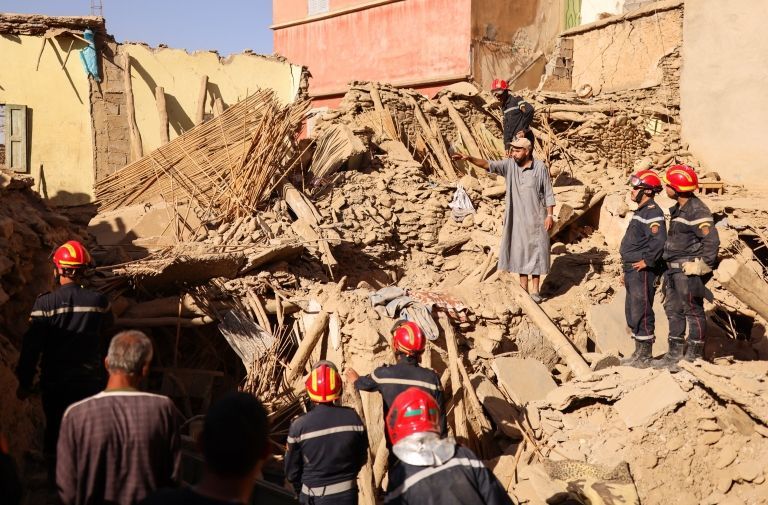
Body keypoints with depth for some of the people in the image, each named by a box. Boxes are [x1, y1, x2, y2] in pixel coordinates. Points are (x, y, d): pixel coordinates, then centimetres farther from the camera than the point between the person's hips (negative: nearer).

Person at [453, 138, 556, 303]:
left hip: (535, 218, -3)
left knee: (535, 251, 3)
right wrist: (469, 158, -27)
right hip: (516, 218, 4)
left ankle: (535, 290, 12)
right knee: (519, 250, 9)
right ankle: (523, 287, 21)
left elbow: (548, 193, -7)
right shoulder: (509, 164, -2)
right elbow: (488, 165, -13)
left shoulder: (540, 167, -10)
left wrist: (550, 215, -9)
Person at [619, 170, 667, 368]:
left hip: (643, 271, -11)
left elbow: (659, 240, -29)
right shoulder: (641, 211, 18)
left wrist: (647, 261, -21)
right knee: (631, 313, 15)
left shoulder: (652, 212, -15)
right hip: (633, 270, 11)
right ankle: (639, 353, 24)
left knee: (641, 313, -6)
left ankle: (645, 356, 1)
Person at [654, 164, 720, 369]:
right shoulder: (678, 209, 14)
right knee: (673, 310, 14)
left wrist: (704, 266, -18)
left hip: (689, 270, -10)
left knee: (693, 311, -2)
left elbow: (711, 239, -22)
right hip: (674, 269, 10)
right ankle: (674, 355, 23)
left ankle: (694, 357, 5)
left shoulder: (696, 210, -17)